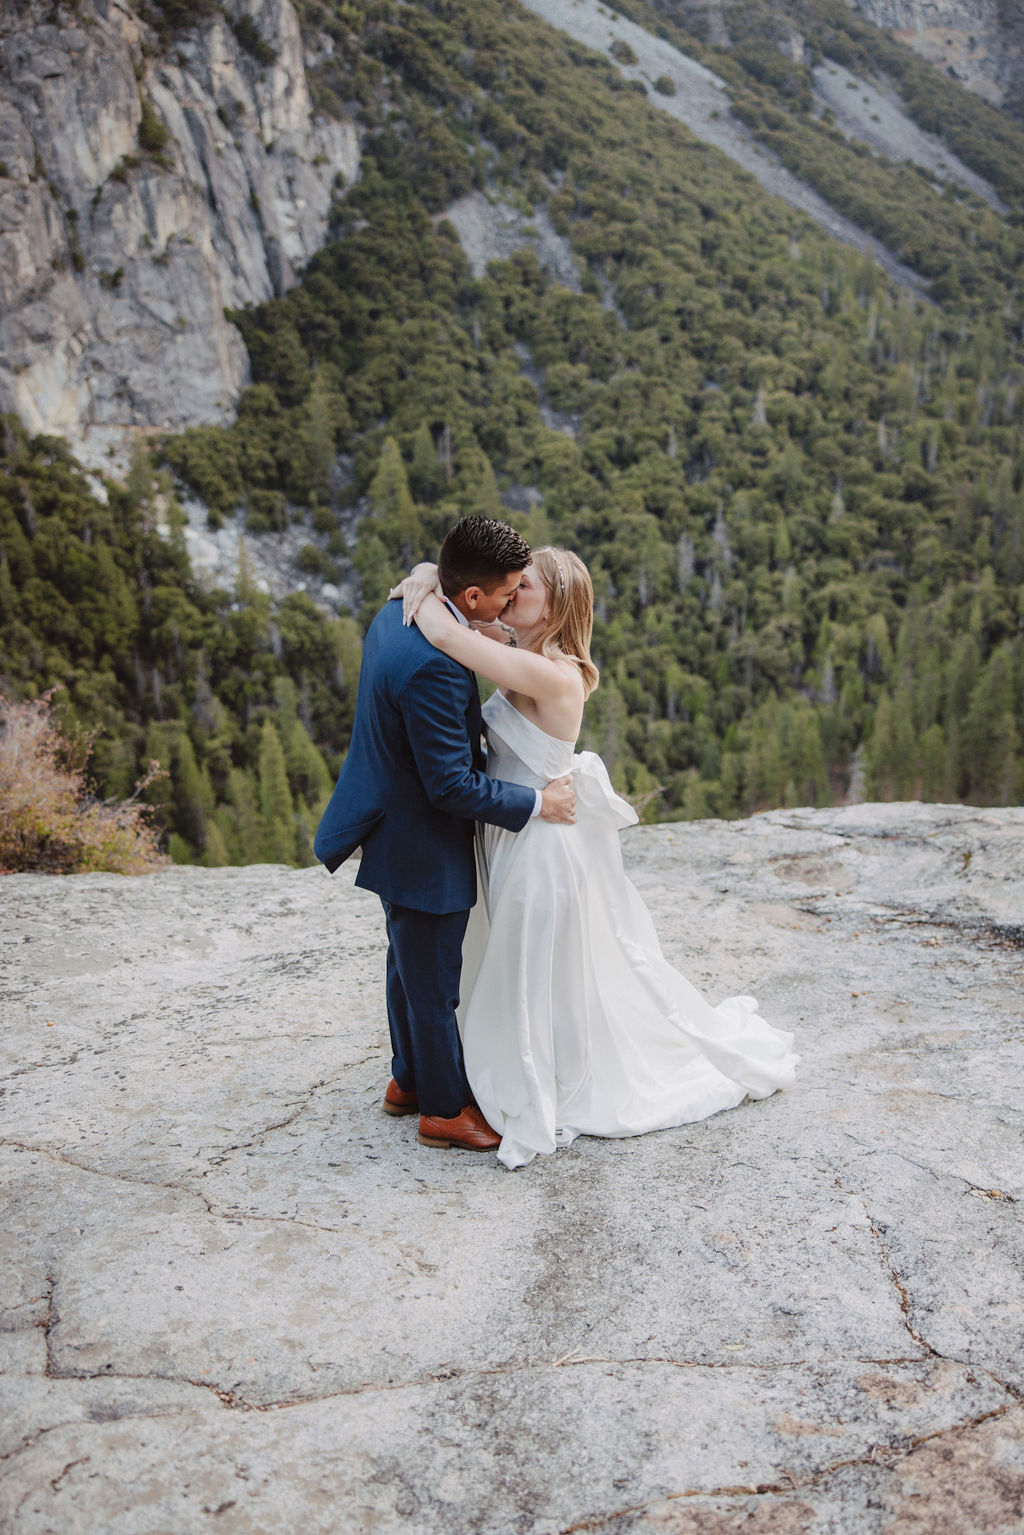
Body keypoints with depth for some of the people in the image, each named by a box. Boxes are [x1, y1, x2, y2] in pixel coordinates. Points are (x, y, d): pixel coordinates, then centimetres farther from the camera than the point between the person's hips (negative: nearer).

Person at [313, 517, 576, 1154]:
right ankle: (445, 1108, 29)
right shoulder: (434, 666, -34)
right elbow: (453, 786, -27)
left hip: (395, 829, 10)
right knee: (434, 983, 9)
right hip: (422, 850, -10)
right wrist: (537, 802, -17)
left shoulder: (397, 613, -2)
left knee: (412, 966, 25)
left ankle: (410, 1079, 44)